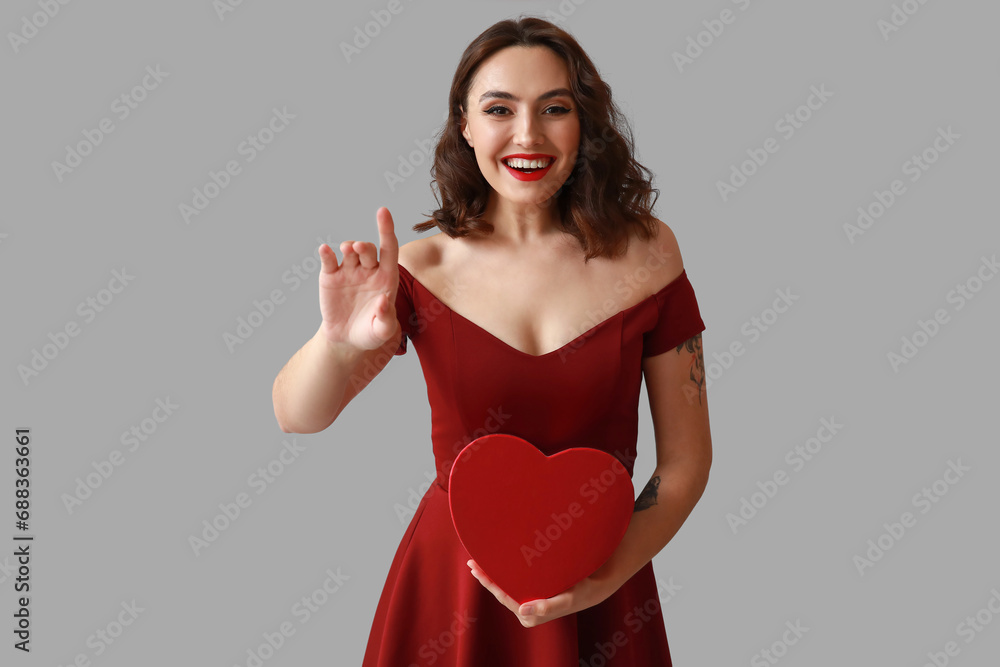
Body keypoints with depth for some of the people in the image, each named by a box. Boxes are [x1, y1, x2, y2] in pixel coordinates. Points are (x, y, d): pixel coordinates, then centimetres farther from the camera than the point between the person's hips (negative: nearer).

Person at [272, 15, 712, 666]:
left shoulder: (646, 252, -10)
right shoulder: (423, 267, -10)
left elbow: (686, 458, -5)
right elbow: (296, 418, -9)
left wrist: (601, 583, -17)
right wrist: (338, 343, -29)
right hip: (452, 582, 0)